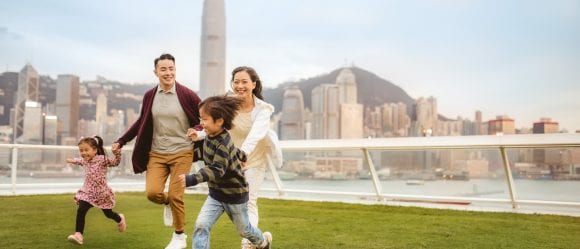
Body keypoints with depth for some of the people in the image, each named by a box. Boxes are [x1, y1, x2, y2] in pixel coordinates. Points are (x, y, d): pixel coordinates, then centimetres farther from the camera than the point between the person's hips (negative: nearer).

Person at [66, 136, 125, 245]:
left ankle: (120, 219, 45)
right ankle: (78, 234, -14)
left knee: (108, 213, 12)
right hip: (87, 192, 4)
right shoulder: (84, 161, 5)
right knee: (80, 211, -15)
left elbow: (115, 162, -21)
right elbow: (79, 160, 29)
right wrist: (71, 160, 46)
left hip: (101, 193, -4)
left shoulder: (102, 159, -14)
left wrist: (117, 153, -38)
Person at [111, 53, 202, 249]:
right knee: (152, 192, -10)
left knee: (176, 196, -5)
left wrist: (196, 130, -23)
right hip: (156, 154, 3)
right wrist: (121, 141, 14)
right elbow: (141, 122, 15)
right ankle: (167, 204, 28)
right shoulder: (149, 96, 2)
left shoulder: (187, 95, -9)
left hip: (181, 153, -3)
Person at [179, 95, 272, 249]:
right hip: (215, 194, 6)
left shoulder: (222, 144, -29)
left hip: (235, 195, -6)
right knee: (201, 225, -12)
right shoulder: (209, 138, -4)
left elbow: (216, 170, -40)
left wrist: (191, 180, -51)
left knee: (243, 229, 17)